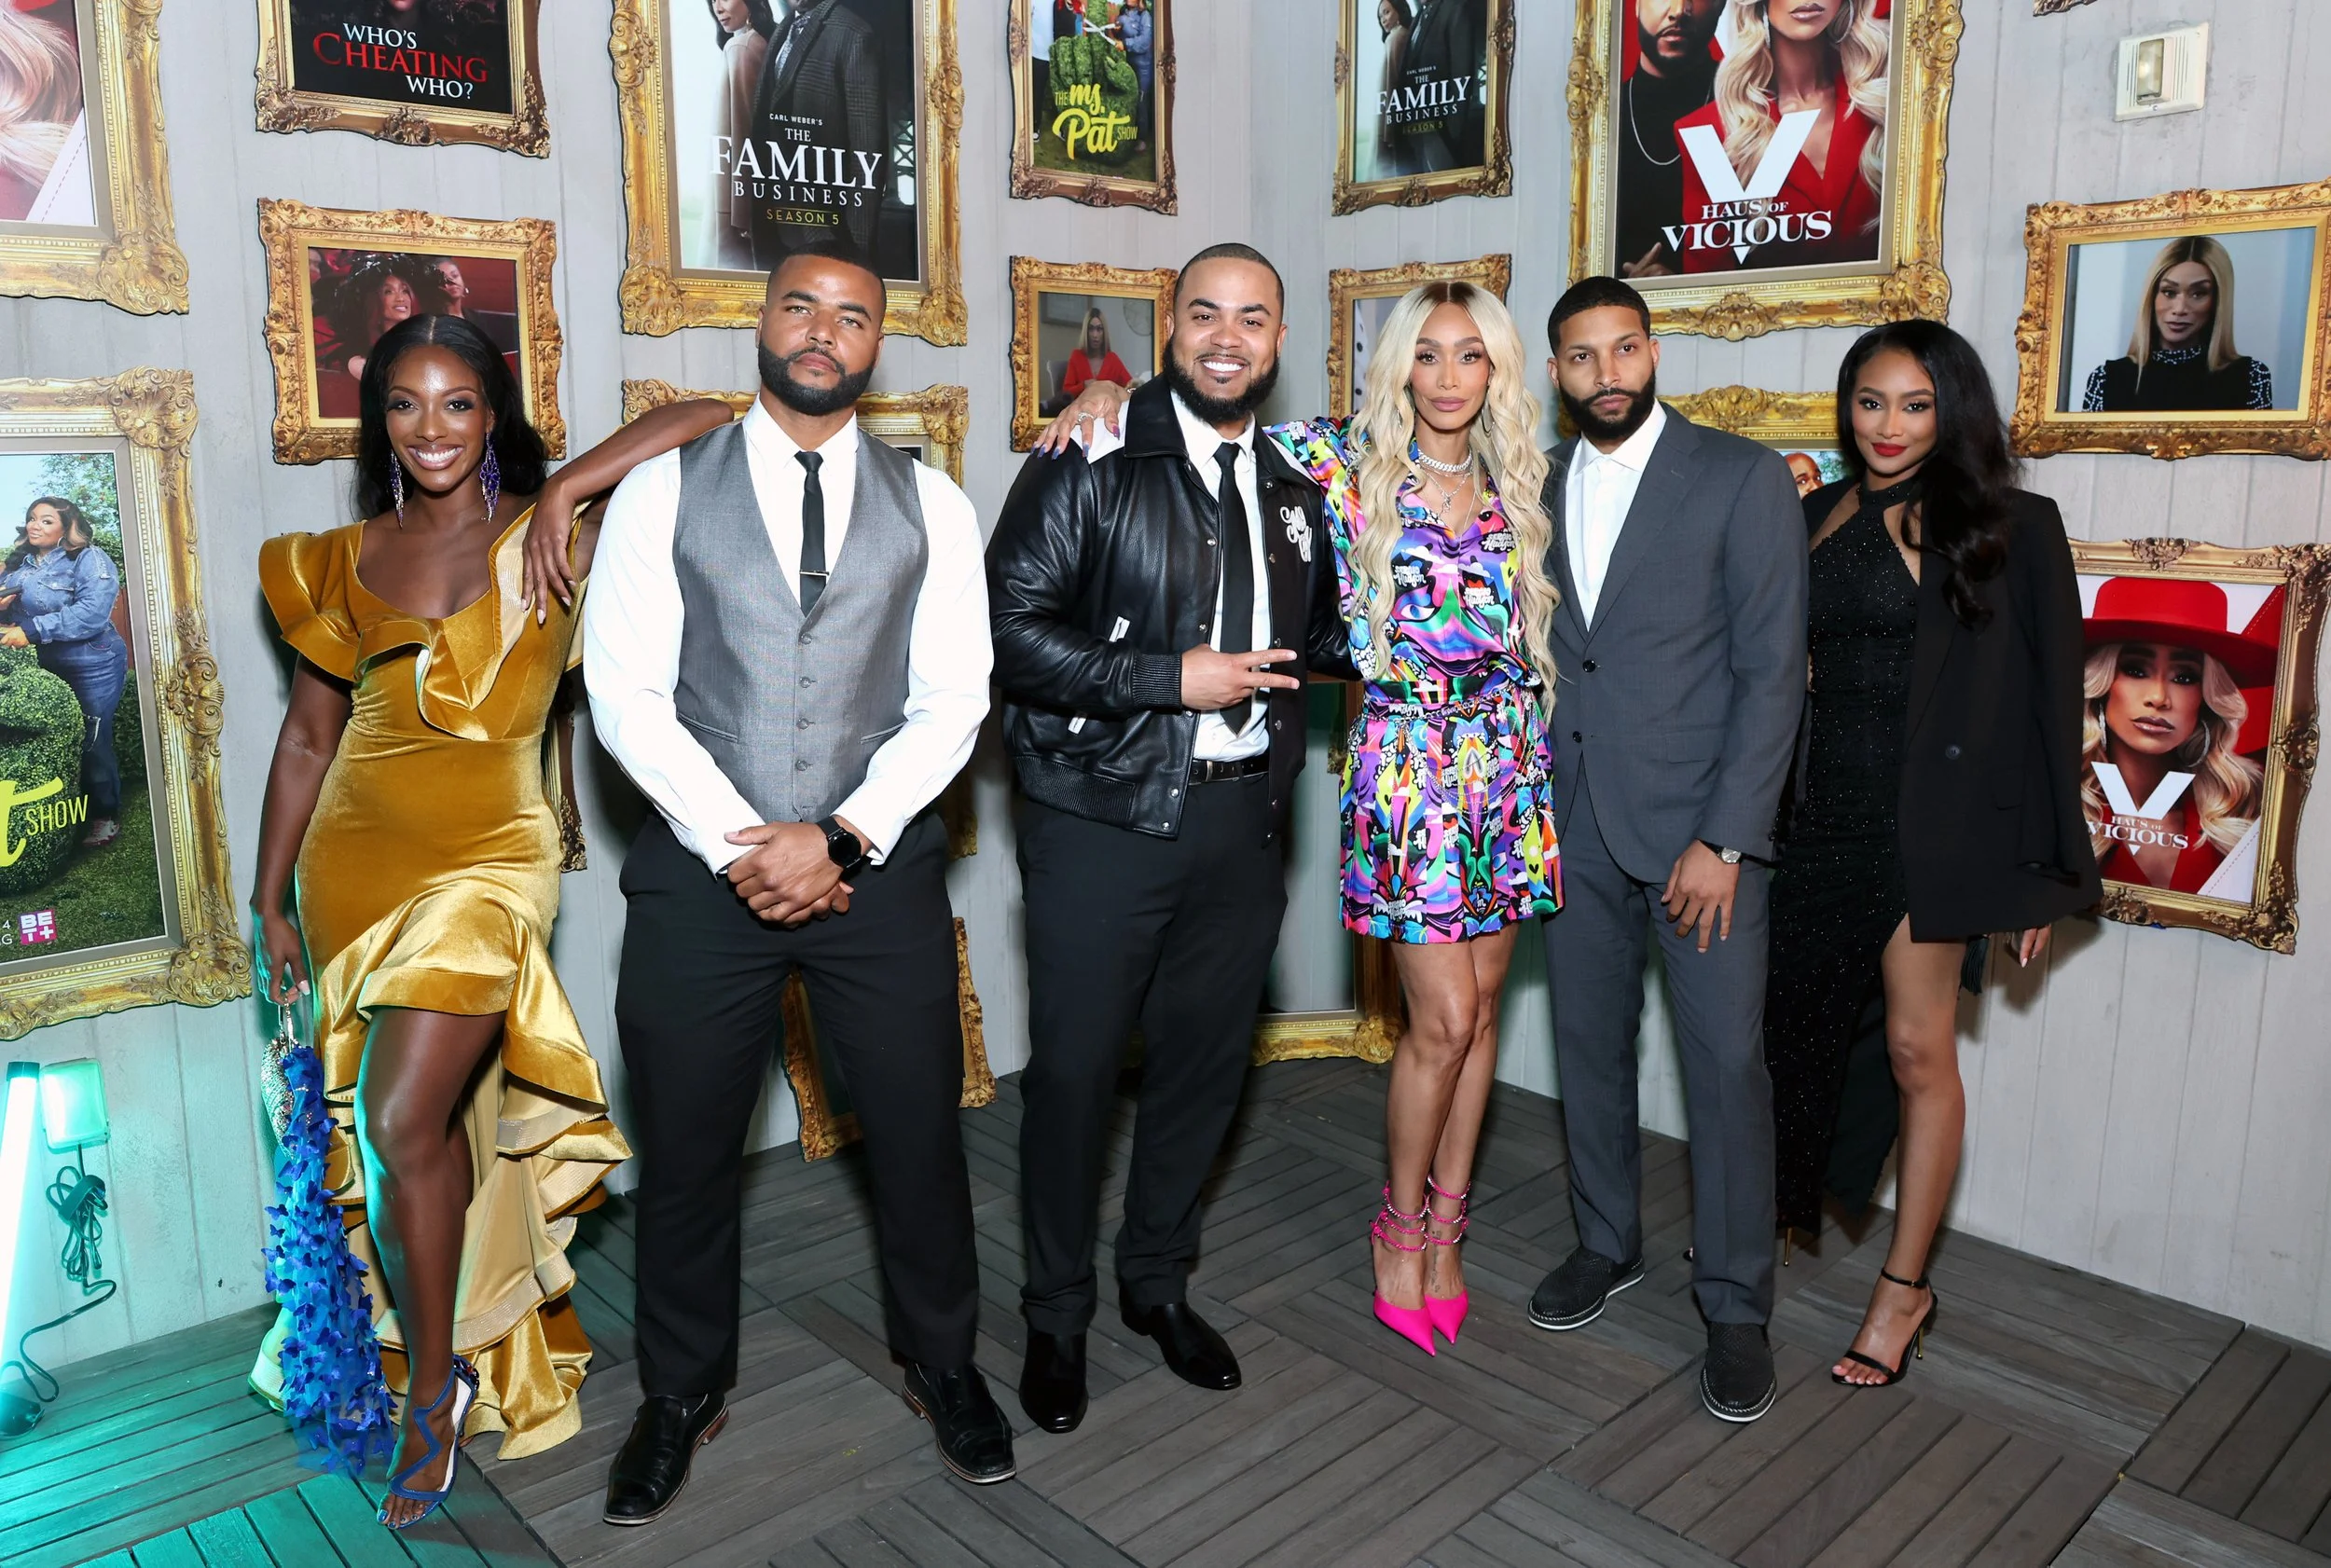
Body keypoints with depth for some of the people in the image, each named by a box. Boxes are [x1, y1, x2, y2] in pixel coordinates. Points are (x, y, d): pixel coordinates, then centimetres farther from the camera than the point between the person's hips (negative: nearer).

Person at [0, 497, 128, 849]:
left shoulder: (89, 559, -10)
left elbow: (92, 612, -24)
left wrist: (33, 631, -25)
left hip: (92, 667, -6)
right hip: (43, 667, 6)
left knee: (91, 741, -1)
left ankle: (106, 817, 13)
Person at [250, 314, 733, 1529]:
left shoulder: (545, 537, -2)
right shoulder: (345, 563, 8)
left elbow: (703, 419, -8)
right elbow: (308, 736, 13)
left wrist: (570, 484, -16)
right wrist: (270, 900, 13)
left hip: (488, 855, -4)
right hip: (356, 861, 4)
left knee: (402, 1123, -15)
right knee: (433, 1125, 11)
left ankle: (433, 1384, 8)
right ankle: (491, 1359, 33)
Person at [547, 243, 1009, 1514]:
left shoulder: (930, 505, 5)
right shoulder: (662, 493, 2)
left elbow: (951, 699, -1)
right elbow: (626, 696, -4)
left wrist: (840, 837, -13)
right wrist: (739, 845, -13)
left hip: (879, 869, 1)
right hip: (703, 869, 0)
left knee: (919, 1132, 10)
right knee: (684, 1152, 12)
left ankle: (940, 1362, 36)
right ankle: (682, 1392, 36)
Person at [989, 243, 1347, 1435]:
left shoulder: (1290, 489, 13)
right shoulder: (1093, 462, -7)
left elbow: (1319, 633, 25)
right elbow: (1009, 626, -14)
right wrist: (1172, 680, -18)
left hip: (1240, 816, 6)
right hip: (1105, 818, -5)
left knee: (1206, 1061, 14)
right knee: (1073, 1069, 5)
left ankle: (1158, 1281, 37)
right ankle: (1057, 1313, 27)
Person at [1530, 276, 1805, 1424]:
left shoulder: (1742, 478, -6)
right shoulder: (1535, 491, 8)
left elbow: (1773, 670, -10)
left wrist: (1724, 839, -15)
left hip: (1703, 823, -4)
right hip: (1574, 823, 5)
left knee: (1725, 1061, 0)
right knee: (1587, 1043, 14)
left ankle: (1735, 1304, 17)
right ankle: (1608, 1244, 34)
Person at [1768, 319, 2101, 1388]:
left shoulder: (2007, 526, -2)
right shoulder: (1811, 517, 9)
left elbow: (2050, 692, -2)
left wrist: (2045, 861, -3)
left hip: (1931, 814, -3)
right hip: (1820, 808, 4)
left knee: (1919, 1049, 3)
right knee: (1789, 1019, 7)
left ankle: (1904, 1287, 18)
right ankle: (1763, 1213, 28)